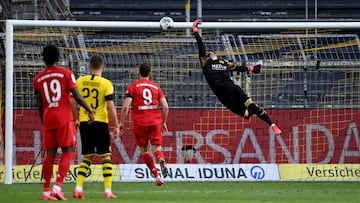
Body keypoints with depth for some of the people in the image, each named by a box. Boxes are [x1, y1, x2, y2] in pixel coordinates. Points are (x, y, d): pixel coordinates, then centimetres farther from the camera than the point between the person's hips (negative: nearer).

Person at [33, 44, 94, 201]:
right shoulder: (66, 73, -3)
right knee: (67, 152, -1)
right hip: (64, 119, -4)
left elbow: (39, 105, 11)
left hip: (48, 120, 4)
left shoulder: (38, 79, 8)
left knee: (50, 154, 8)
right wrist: (89, 110, 4)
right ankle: (57, 187, -15)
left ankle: (46, 192, 7)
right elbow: (76, 96, -7)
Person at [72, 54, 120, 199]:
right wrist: (116, 126, -3)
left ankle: (78, 189, 3)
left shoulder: (80, 81, 2)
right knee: (106, 156, 5)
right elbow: (110, 107, -11)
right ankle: (108, 191, -1)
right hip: (100, 122, -3)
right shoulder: (106, 84, -8)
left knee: (87, 157, 13)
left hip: (84, 122, 3)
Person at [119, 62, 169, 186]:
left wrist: (121, 123, 1)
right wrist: (164, 122, 18)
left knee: (143, 150, 10)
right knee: (156, 147, 0)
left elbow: (126, 106, -6)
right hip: (155, 122, 2)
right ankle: (161, 161, -35)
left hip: (140, 122, -2)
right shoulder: (156, 87, 11)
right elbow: (165, 106, 5)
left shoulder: (133, 86, 3)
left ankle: (156, 175, 0)